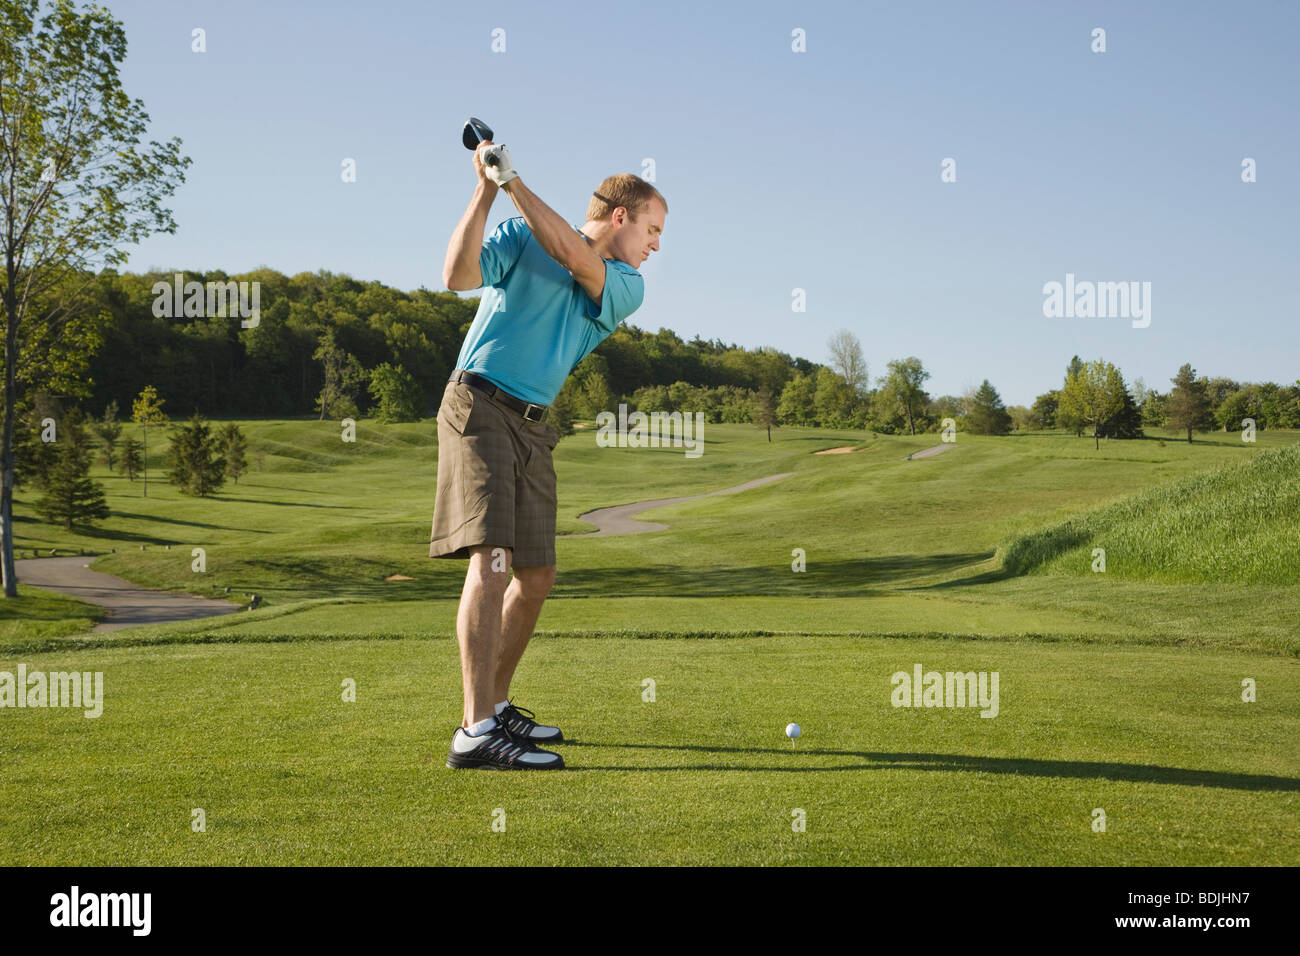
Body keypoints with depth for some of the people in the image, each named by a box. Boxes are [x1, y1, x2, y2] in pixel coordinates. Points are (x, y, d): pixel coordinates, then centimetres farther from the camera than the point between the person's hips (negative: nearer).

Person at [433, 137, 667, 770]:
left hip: (532, 427, 7)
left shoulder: (627, 289, 9)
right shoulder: (517, 236, 1)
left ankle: (496, 704, 26)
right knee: (491, 560, -20)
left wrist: (513, 179, -12)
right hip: (479, 404, -7)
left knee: (536, 575, 9)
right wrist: (485, 192, -20)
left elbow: (571, 254, -10)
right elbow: (458, 276, -15)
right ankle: (476, 732, -24)